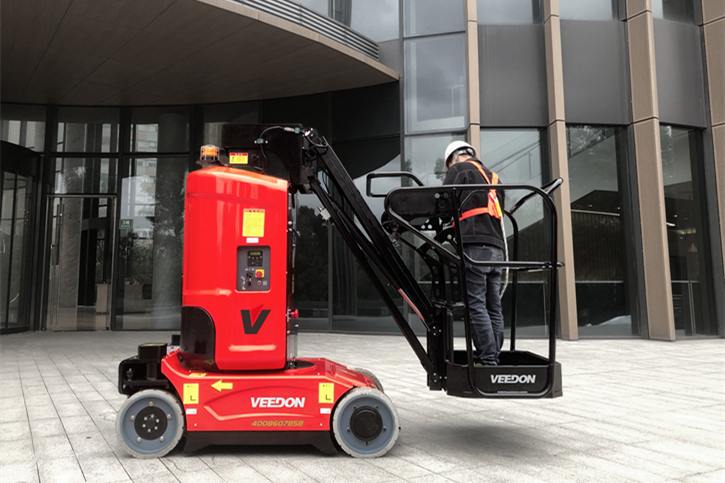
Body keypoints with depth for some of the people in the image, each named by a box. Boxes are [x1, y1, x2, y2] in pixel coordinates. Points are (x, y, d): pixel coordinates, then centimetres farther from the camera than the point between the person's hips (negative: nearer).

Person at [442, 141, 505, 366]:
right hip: (496, 247, 8)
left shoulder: (459, 169, 7)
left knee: (475, 306, -9)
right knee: (492, 307, 7)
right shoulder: (492, 176, 29)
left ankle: (487, 360, -11)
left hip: (474, 246, -8)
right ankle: (493, 358, 10)